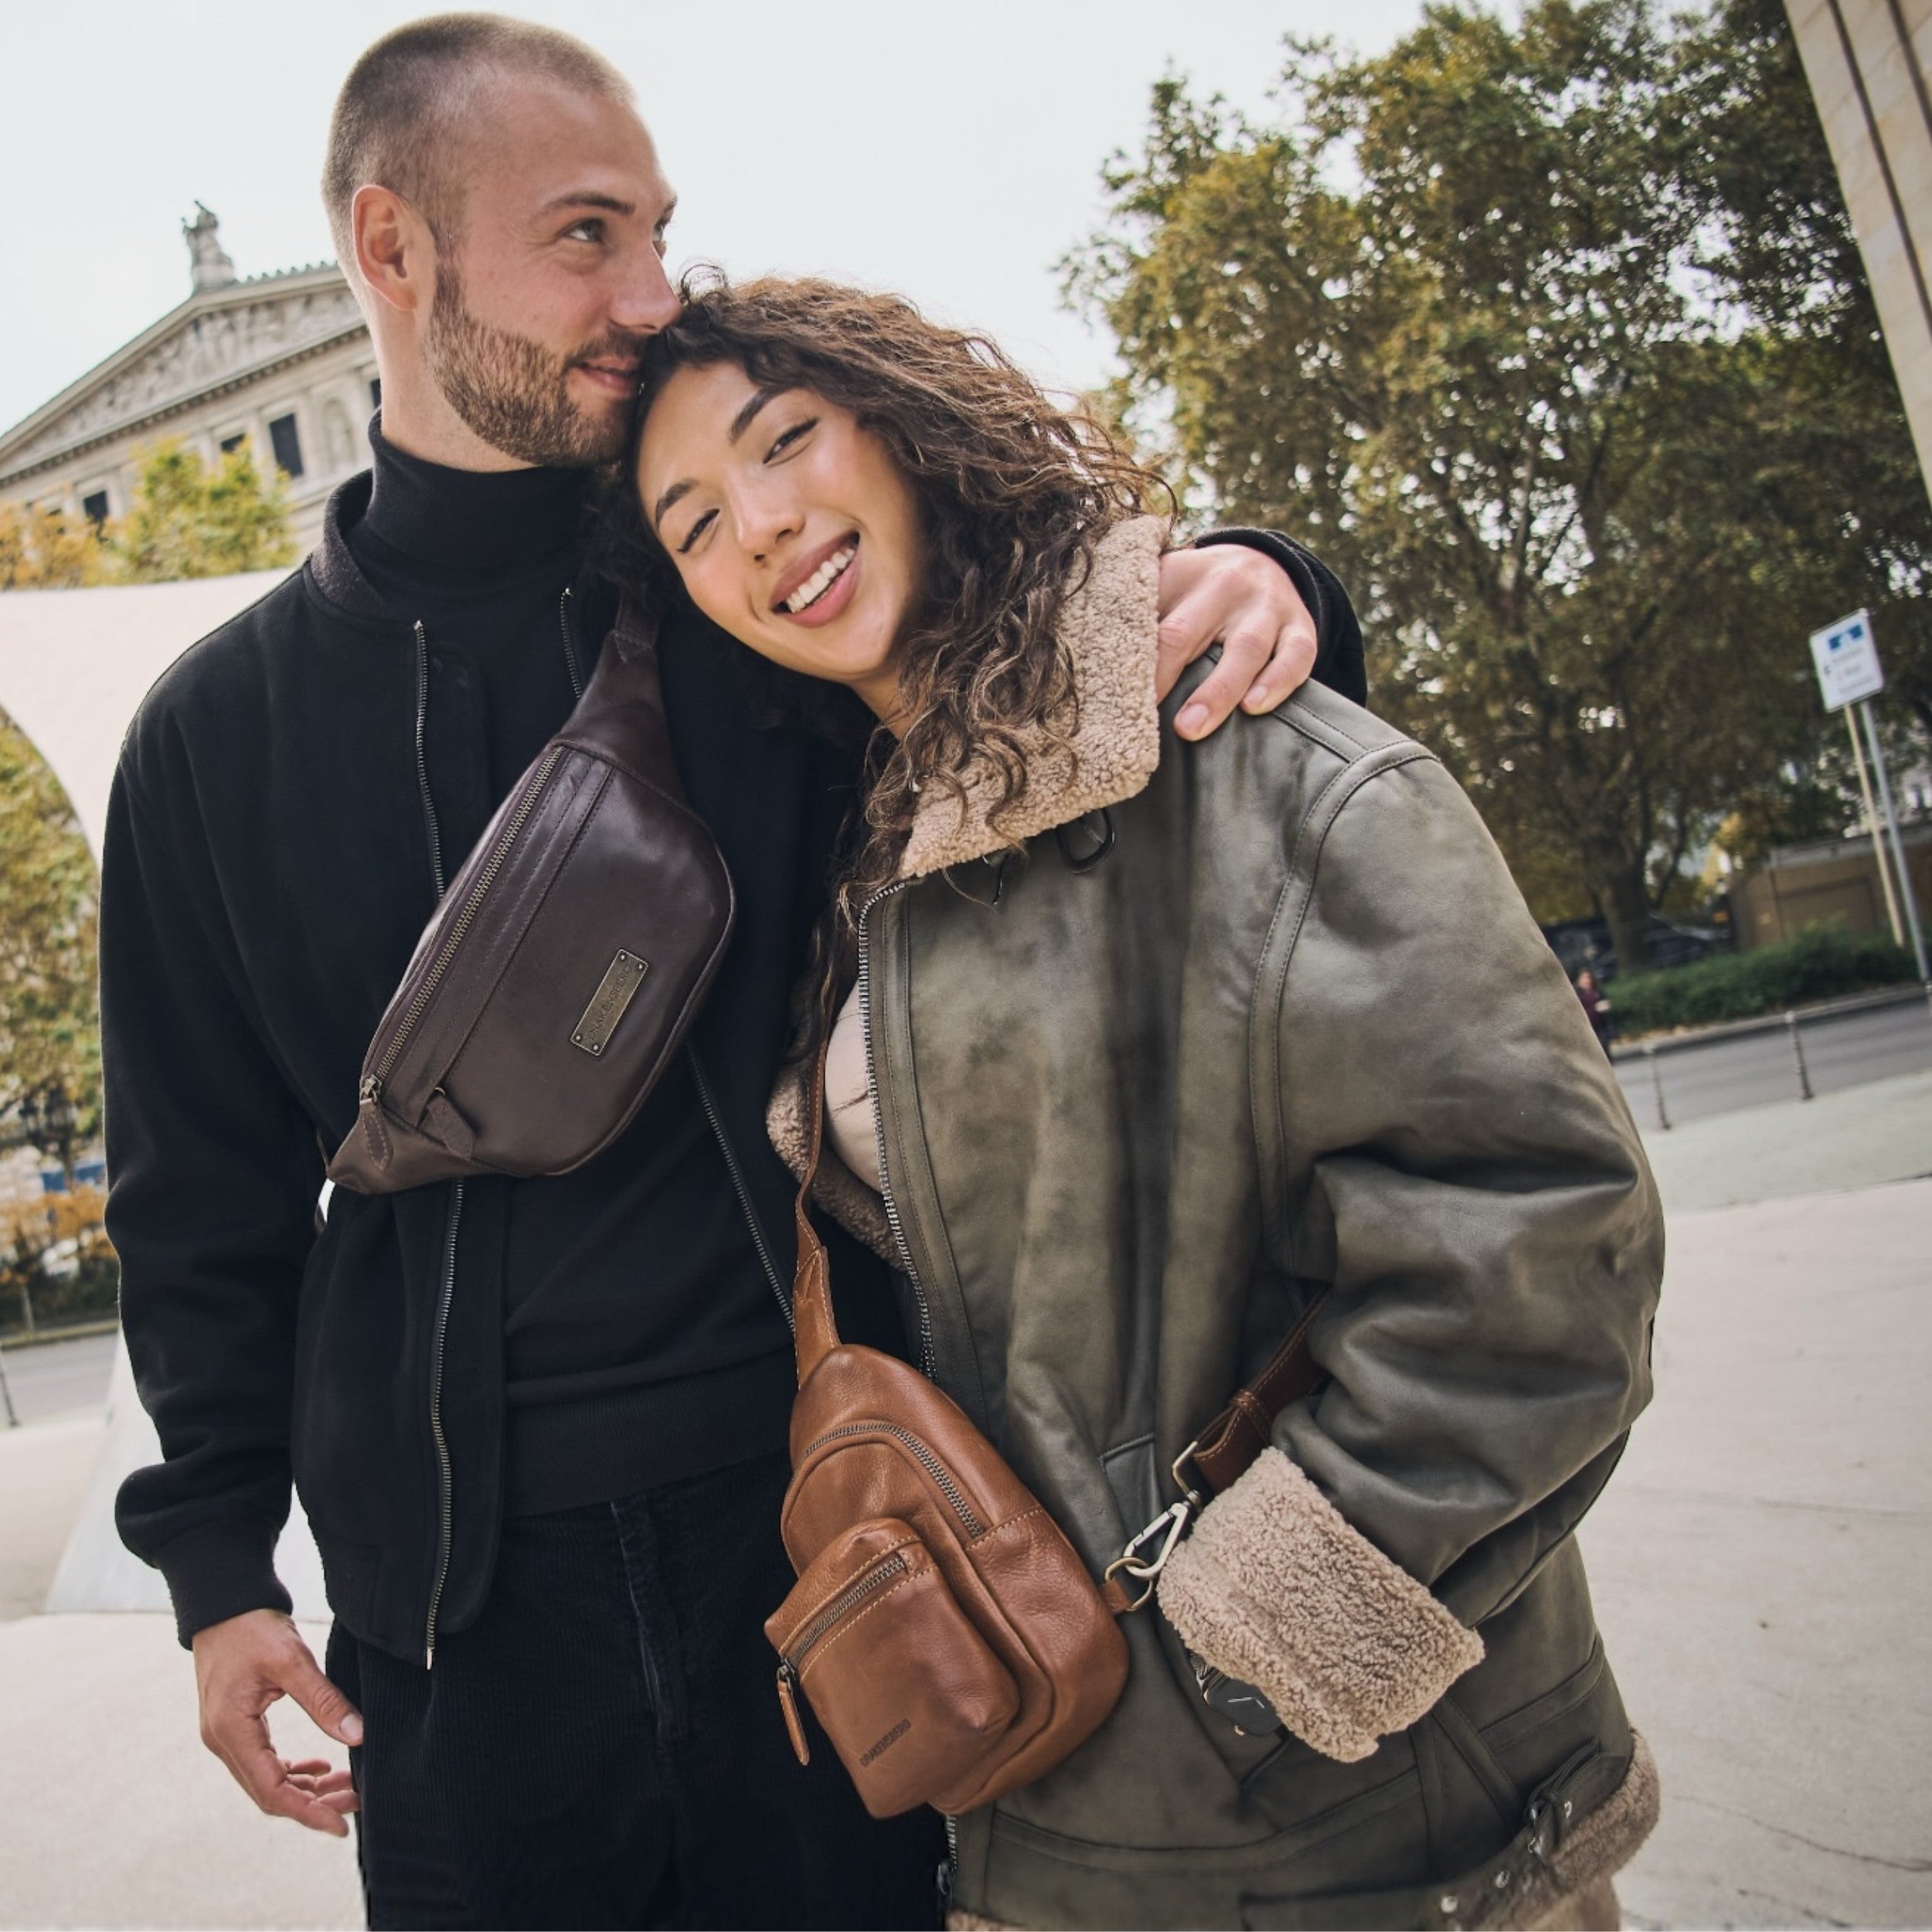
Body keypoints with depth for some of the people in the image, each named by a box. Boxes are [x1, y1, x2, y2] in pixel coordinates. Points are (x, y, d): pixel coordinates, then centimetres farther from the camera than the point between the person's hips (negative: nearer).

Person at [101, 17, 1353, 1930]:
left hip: (823, 1502, 0)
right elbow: (205, 1184, 8)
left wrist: (1237, 582, -16)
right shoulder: (220, 729, 1)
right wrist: (216, 1555, 7)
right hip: (464, 1589, 1)